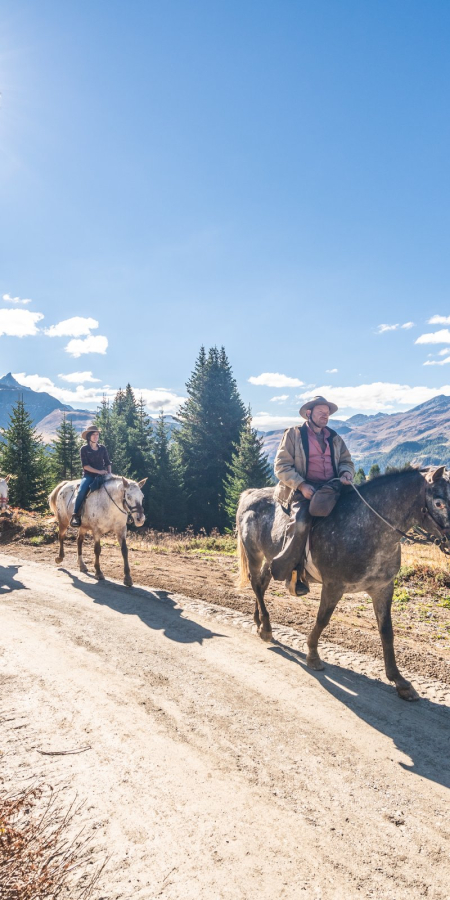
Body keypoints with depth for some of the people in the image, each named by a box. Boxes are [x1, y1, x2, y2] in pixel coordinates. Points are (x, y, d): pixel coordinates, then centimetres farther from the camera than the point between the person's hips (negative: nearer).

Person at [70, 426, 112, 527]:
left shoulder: (102, 448, 11)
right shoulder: (84, 449, 0)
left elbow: (108, 463, 15)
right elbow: (85, 465, -8)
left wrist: (109, 474, -3)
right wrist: (98, 471, -18)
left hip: (101, 476, 4)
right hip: (88, 476, -3)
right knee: (82, 491, -31)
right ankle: (75, 516, -26)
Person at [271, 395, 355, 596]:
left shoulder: (335, 438, 22)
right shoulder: (293, 434, 6)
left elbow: (346, 461, 23)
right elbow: (282, 466, -1)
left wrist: (346, 474, -3)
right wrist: (301, 485, -16)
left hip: (330, 488, 4)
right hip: (302, 489, -4)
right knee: (300, 523, -32)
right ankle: (291, 573, -15)